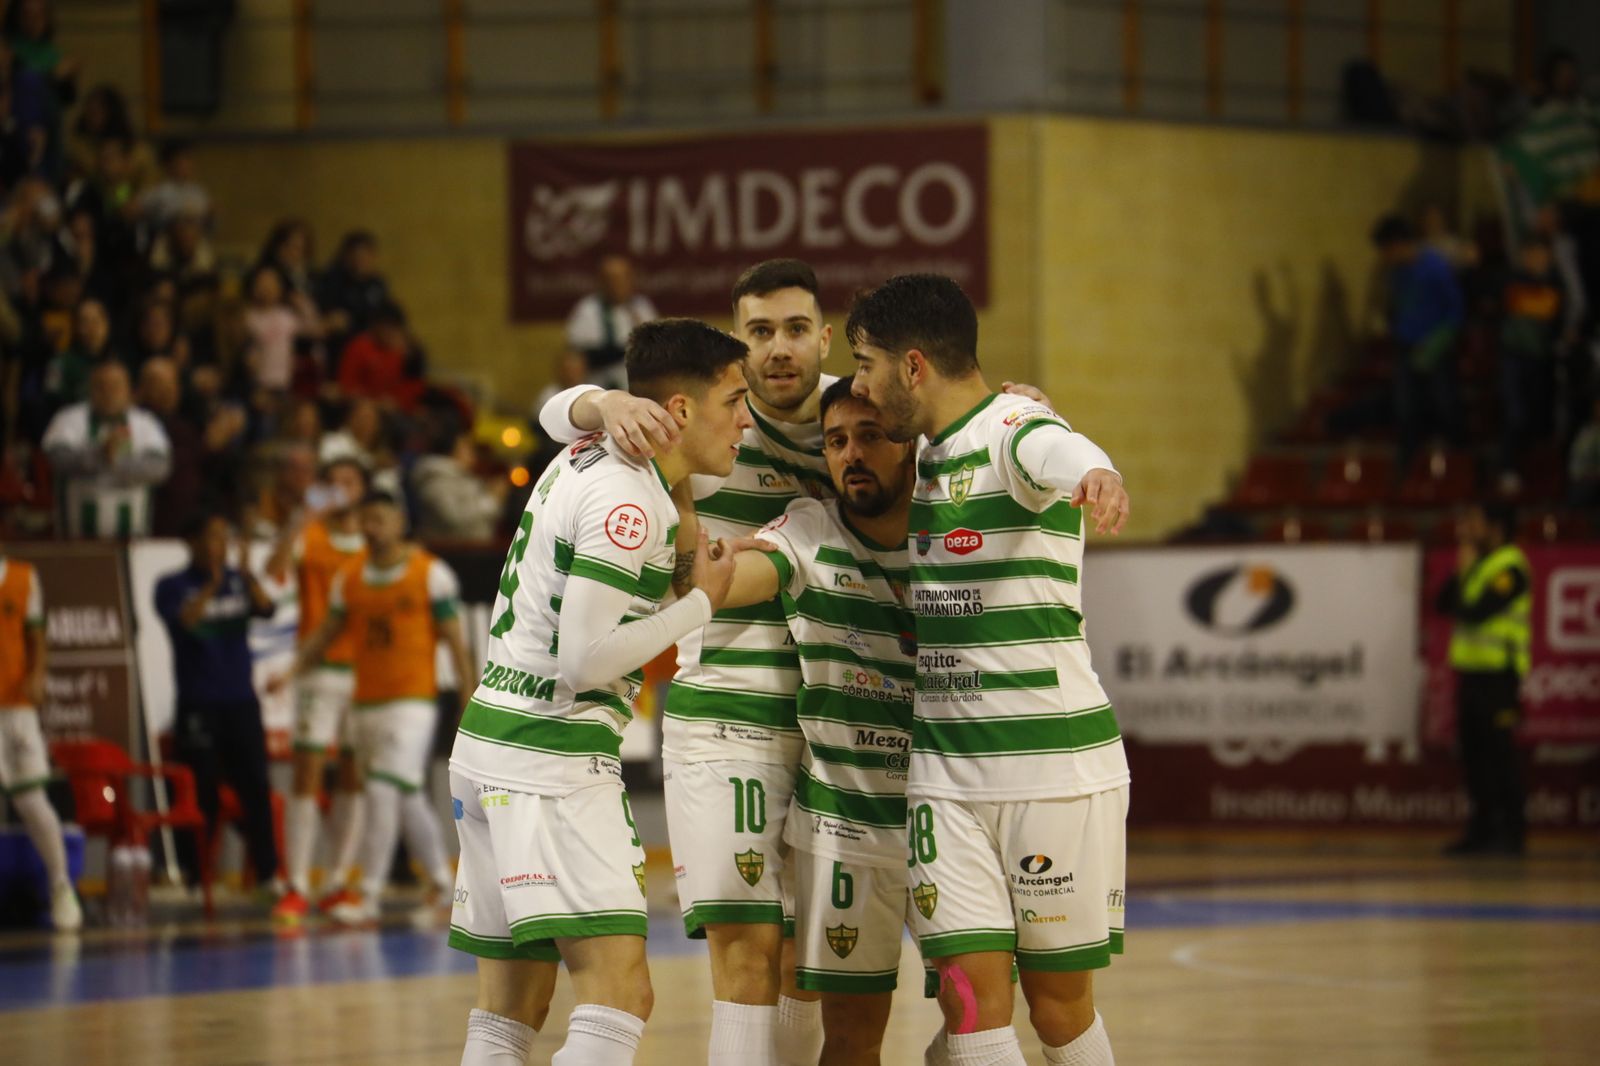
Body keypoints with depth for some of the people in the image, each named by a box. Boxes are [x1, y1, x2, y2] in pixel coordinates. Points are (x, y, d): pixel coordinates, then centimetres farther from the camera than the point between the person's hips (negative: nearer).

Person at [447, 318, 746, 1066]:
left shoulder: (587, 457, 12)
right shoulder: (628, 501, -16)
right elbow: (583, 660, -21)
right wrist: (700, 603, -10)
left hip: (493, 735, 10)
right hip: (550, 756, -10)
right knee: (620, 992, -17)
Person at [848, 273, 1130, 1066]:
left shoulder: (1015, 430, -12)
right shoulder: (926, 449, 13)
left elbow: (1060, 453, -37)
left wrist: (1096, 478, -62)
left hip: (1054, 767, -6)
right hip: (945, 773, 6)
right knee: (971, 995, -5)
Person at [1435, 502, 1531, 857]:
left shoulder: (1510, 568, -12)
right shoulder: (1480, 564, 16)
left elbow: (1474, 612, -21)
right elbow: (1443, 605, 13)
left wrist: (1466, 571, -10)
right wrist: (1461, 571, 3)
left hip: (1498, 676, -9)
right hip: (1471, 671, 9)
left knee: (1499, 755, -8)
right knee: (1473, 754, 10)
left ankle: (1511, 833, -5)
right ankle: (1482, 830, 16)